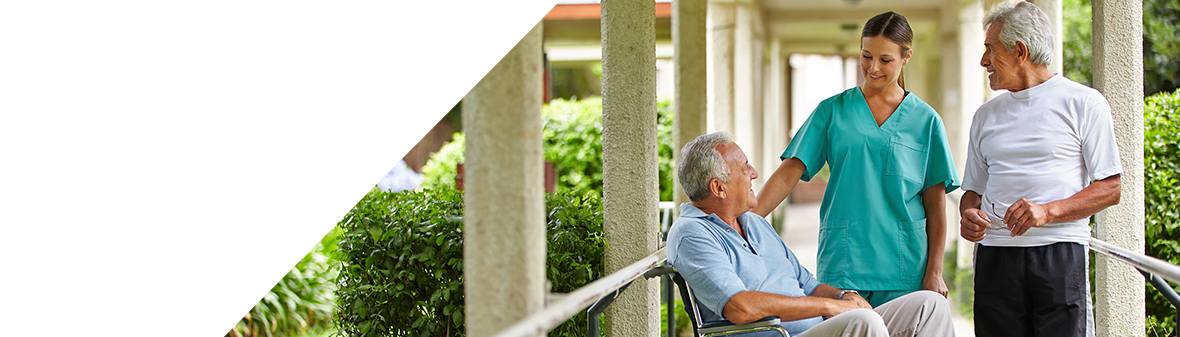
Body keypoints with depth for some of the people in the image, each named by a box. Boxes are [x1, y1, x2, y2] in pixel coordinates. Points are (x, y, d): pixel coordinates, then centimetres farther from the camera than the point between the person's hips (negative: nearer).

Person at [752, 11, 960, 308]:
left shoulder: (926, 120, 7)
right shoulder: (832, 111, 8)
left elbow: (935, 202, 5)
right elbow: (790, 172, 1)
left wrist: (934, 272, -2)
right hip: (842, 268, 0)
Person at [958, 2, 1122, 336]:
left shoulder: (1084, 103, 4)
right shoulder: (986, 115, 19)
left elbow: (1110, 188, -1)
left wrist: (1048, 211, -15)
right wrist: (968, 215, -1)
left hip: (1060, 256, -4)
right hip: (995, 256, 4)